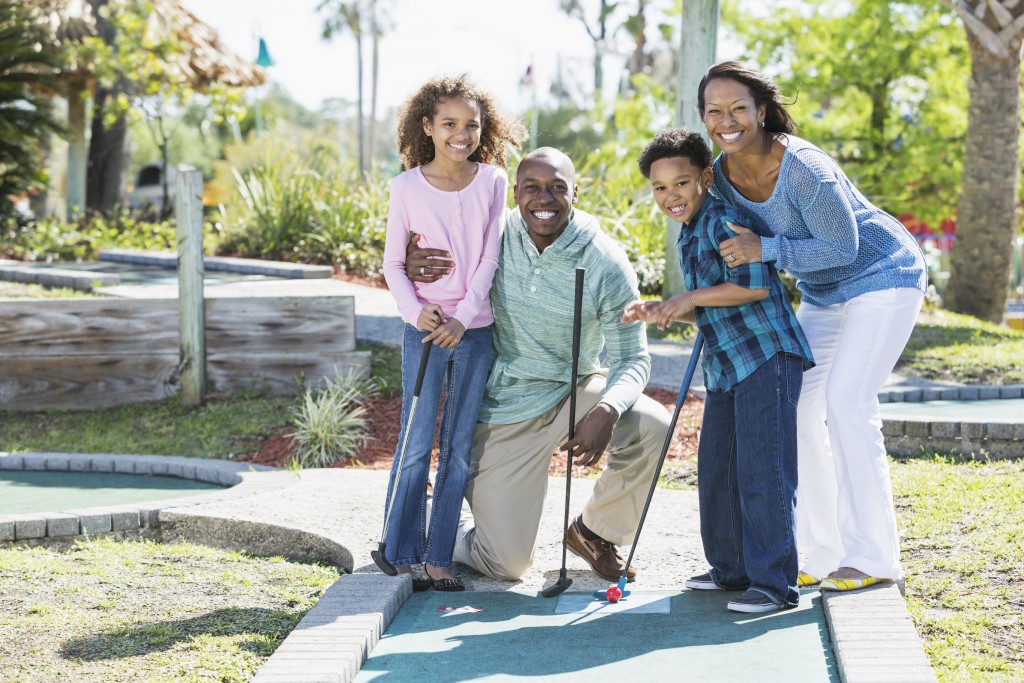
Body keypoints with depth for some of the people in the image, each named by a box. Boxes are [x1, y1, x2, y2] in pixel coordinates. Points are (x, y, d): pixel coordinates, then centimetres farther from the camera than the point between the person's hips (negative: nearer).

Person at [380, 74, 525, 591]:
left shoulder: (492, 182, 1)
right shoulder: (407, 186, -2)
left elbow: (489, 259, -1)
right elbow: (393, 263, 2)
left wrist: (462, 318, -13)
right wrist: (415, 310, -15)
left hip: (475, 331, 2)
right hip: (424, 331, -2)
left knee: (459, 448, 5)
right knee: (416, 445, -2)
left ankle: (438, 558, 11)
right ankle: (402, 556, 8)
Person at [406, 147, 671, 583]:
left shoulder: (605, 262, -16)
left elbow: (633, 358, -13)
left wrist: (607, 411, -35)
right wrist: (410, 267, -24)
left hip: (573, 390, 1)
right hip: (504, 411, -1)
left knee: (650, 425, -30)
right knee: (506, 565, -5)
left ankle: (594, 531, 0)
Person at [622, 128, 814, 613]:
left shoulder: (724, 220, -14)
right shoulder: (688, 237, 17)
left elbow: (753, 286, -24)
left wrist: (691, 298, -15)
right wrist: (658, 312, 10)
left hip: (766, 358, -10)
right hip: (725, 366, 11)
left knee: (761, 472, -10)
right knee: (715, 469, 15)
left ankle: (774, 584, -6)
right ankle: (731, 569, 28)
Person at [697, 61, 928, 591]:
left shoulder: (804, 168, -30)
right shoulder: (721, 175, -7)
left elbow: (842, 248, -25)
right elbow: (734, 249, 9)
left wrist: (766, 249, -32)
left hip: (883, 276, -8)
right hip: (822, 292, 8)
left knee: (846, 400, -17)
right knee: (798, 404, 2)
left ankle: (874, 557, -10)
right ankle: (824, 555, 10)